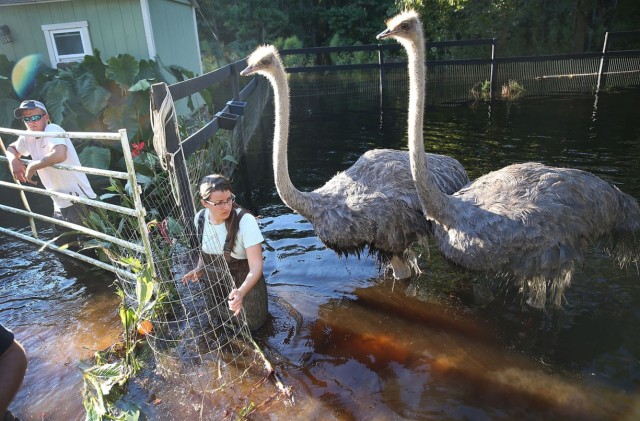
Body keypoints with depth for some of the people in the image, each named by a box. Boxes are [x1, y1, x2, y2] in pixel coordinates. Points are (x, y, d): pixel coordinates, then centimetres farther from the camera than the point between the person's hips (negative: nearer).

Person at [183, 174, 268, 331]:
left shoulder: (246, 221, -31)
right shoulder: (200, 218, -15)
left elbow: (256, 266, -33)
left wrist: (242, 292, -51)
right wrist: (199, 269, -11)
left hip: (245, 284, -4)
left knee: (253, 324, 16)